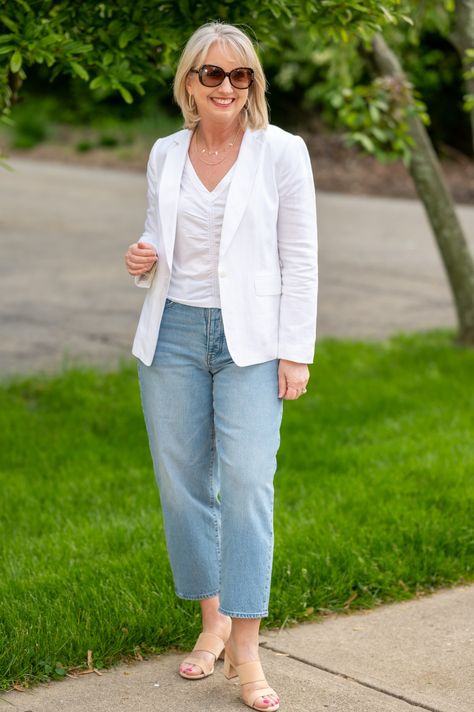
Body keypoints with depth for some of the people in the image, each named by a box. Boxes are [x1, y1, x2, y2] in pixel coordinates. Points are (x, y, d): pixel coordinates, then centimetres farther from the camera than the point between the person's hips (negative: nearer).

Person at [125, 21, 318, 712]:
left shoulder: (282, 151, -1)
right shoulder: (164, 154, 10)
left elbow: (300, 258, -2)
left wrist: (296, 352, -7)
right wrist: (141, 260, -3)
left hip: (249, 338, -4)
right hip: (173, 332, 4)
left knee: (247, 482, -13)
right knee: (182, 482, 6)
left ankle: (246, 652, -9)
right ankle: (213, 622, 21)